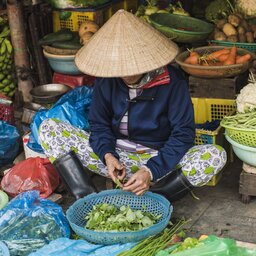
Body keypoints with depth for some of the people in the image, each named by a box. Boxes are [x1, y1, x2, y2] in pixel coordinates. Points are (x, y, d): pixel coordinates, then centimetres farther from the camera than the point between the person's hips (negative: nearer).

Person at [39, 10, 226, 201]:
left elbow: (183, 133, -16)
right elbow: (99, 124, 1)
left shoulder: (172, 80, -15)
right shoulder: (106, 79, -7)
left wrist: (151, 171, -29)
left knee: (216, 156, -31)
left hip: (160, 158, -2)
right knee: (49, 128, -15)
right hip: (115, 154, 2)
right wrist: (107, 155, -22)